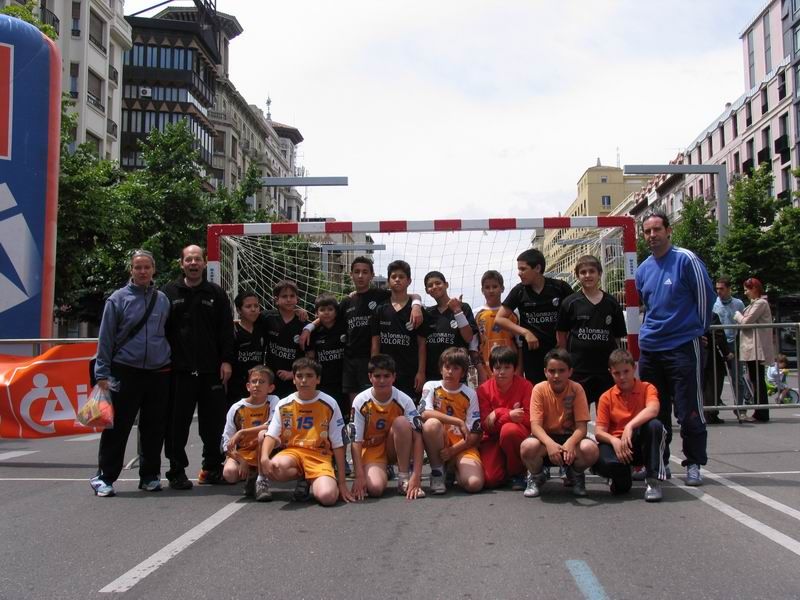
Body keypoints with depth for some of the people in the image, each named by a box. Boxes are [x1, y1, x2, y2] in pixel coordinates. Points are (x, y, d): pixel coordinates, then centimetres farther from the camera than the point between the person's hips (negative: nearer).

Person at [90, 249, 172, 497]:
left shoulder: (162, 300, 8)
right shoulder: (118, 299, -1)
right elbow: (106, 338, -1)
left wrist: (169, 361, 11)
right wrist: (102, 374, -5)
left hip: (158, 373, 3)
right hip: (126, 372, -3)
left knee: (154, 428, 8)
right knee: (118, 427, 0)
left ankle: (150, 476, 20)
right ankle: (104, 477, 10)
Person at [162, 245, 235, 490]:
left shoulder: (216, 293, 9)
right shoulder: (169, 292, 6)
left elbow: (226, 330, 7)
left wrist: (226, 361, -1)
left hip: (211, 370, 2)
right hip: (179, 369, -1)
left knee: (214, 422, 6)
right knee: (177, 423, 2)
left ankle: (212, 467, 21)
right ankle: (177, 471, 13)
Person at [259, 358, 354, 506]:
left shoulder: (329, 404, -2)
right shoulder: (283, 405, 2)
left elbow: (337, 444, 0)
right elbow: (271, 436, -3)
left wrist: (342, 482, -1)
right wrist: (264, 458, -28)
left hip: (319, 456, -2)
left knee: (327, 496, -32)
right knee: (276, 468, -36)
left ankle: (312, 482, 6)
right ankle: (304, 478, 0)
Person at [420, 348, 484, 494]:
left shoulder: (470, 394, -1)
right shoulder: (431, 387, -2)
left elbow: (474, 434, -3)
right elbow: (425, 413, -22)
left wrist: (452, 450, -16)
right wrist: (459, 422, -25)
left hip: (462, 446, 1)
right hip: (439, 444, 0)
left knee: (474, 484, -27)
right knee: (432, 424, -34)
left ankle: (453, 469, 10)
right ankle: (437, 471, -11)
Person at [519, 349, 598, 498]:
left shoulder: (576, 389, -10)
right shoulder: (539, 389, -11)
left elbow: (581, 427, -15)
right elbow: (535, 425, -19)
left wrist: (570, 443, -37)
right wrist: (550, 443, -39)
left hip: (569, 437, 1)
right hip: (546, 437, -1)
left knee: (590, 449, -32)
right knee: (528, 447, -35)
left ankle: (575, 474, 6)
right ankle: (536, 477, 2)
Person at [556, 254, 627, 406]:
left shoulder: (611, 303, 4)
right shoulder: (570, 303, -1)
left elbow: (617, 336, 10)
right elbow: (561, 334, 4)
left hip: (606, 367, 2)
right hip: (578, 368, -2)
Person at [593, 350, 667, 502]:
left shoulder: (647, 388, -1)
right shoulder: (606, 398, 5)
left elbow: (653, 410, -25)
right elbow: (599, 432, -3)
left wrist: (630, 426, -38)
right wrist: (614, 441, -24)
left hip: (640, 444, 0)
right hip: (617, 444, 1)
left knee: (654, 425, -34)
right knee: (600, 459, -35)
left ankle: (653, 481, -22)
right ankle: (621, 478, 2)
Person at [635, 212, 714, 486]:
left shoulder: (686, 260, -8)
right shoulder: (643, 269, 11)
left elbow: (705, 296, -2)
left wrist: (697, 330, 6)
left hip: (683, 346, -6)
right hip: (650, 348, 6)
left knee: (689, 410, -1)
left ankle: (694, 464, 11)